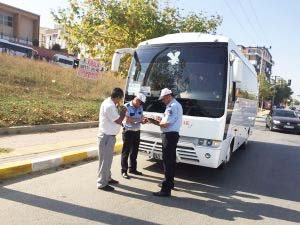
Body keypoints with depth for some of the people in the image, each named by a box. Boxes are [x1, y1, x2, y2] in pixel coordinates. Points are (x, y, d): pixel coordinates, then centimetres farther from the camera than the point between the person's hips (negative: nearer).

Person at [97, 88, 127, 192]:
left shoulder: (108, 102, 7)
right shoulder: (109, 106, -24)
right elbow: (118, 121, -21)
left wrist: (117, 108, 15)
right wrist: (123, 111, -7)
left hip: (109, 136, 10)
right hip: (107, 137, -10)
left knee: (108, 159, 21)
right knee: (105, 160, -1)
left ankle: (107, 178, 35)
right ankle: (102, 183, 10)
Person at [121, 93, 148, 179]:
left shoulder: (140, 107, 7)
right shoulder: (127, 106, -13)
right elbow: (127, 119, -22)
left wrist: (143, 120, -9)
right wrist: (139, 119, -27)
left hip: (137, 131, 7)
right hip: (128, 131, -7)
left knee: (134, 151, 15)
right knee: (126, 152, 0)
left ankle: (133, 169, 29)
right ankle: (124, 171, 9)